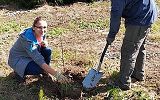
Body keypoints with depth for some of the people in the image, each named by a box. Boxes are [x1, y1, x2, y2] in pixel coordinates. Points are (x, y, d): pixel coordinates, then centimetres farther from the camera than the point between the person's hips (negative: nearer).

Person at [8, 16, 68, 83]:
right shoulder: (28, 39, -35)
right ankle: (19, 71, -1)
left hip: (30, 55, 7)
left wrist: (45, 44, -22)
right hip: (18, 59, -7)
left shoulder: (41, 33, -12)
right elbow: (39, 60, -38)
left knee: (47, 51, -15)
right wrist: (56, 74, -42)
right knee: (40, 69, -27)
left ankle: (44, 72, 7)